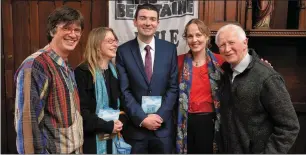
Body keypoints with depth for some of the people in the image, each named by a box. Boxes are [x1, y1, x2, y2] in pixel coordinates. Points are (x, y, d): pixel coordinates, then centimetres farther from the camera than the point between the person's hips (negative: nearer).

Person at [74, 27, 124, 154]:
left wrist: (120, 122, -3)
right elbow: (81, 110, -15)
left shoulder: (114, 72, 10)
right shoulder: (82, 72, -11)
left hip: (113, 138, 6)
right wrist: (108, 126, -16)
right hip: (92, 139, -6)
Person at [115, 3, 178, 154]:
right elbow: (124, 90, -6)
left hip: (163, 125, 1)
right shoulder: (123, 51, -3)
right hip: (134, 126, -1)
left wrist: (160, 115, -10)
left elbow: (173, 87, 0)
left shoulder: (170, 49, 1)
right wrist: (142, 118, -12)